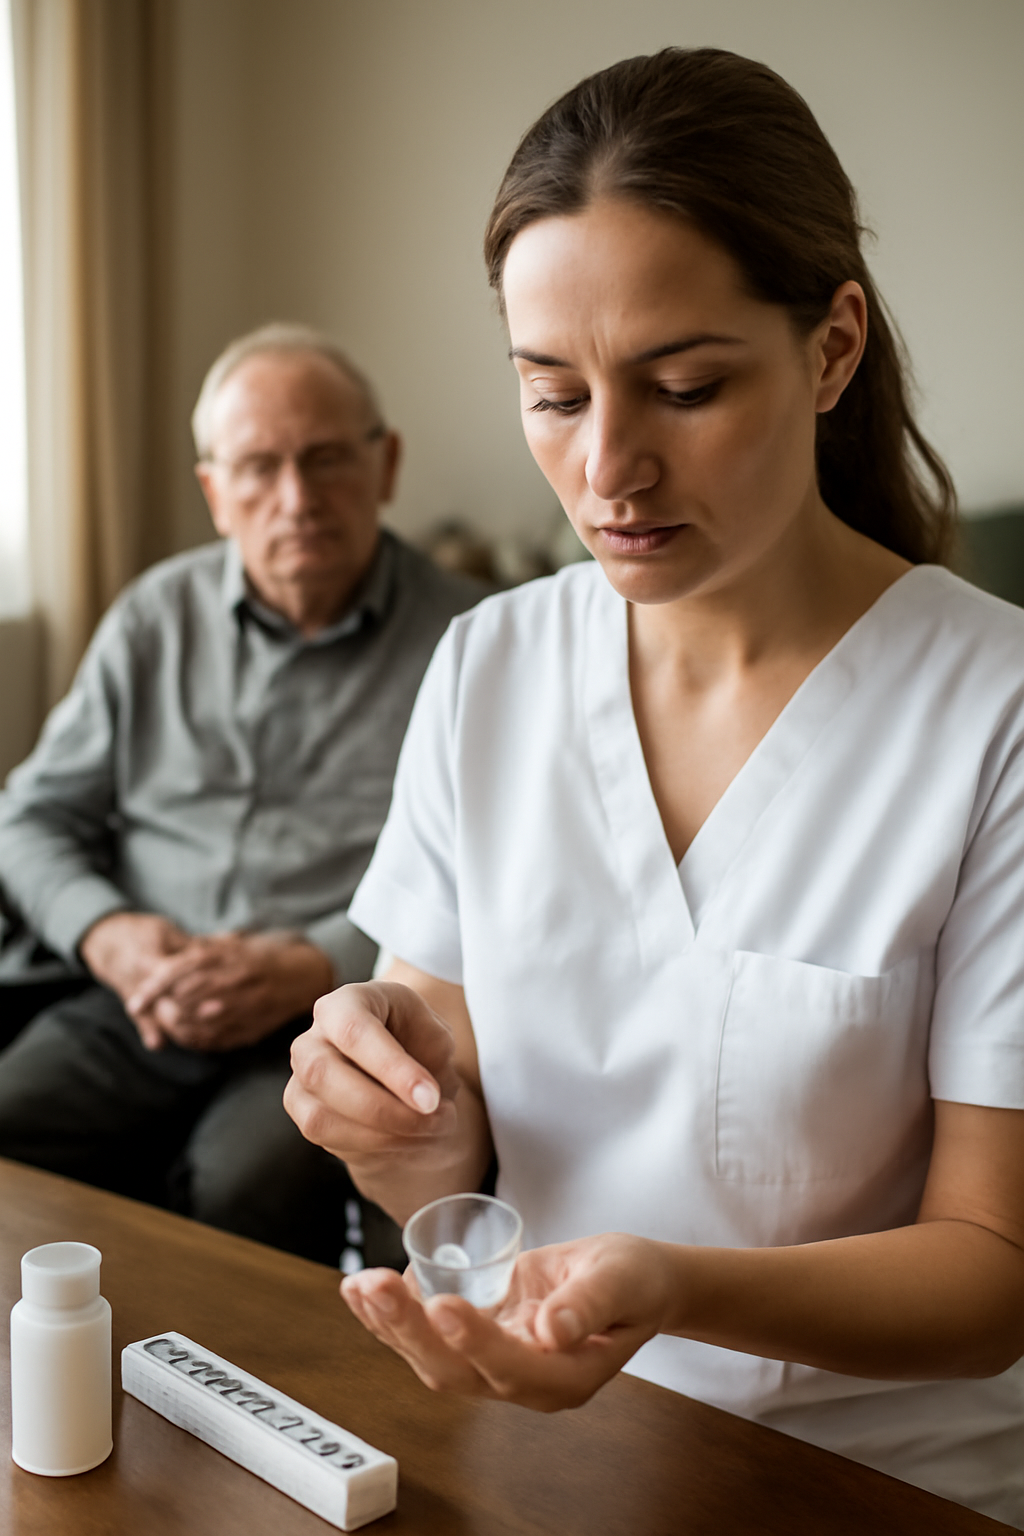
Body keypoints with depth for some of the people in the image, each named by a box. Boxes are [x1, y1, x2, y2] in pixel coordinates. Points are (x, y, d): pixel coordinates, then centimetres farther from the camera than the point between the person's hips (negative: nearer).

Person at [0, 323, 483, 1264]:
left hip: (337, 1021, -3)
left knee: (241, 1192, -32)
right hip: (136, 1009, 4)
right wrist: (108, 935, -2)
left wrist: (307, 967, -17)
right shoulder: (157, 618, 15)